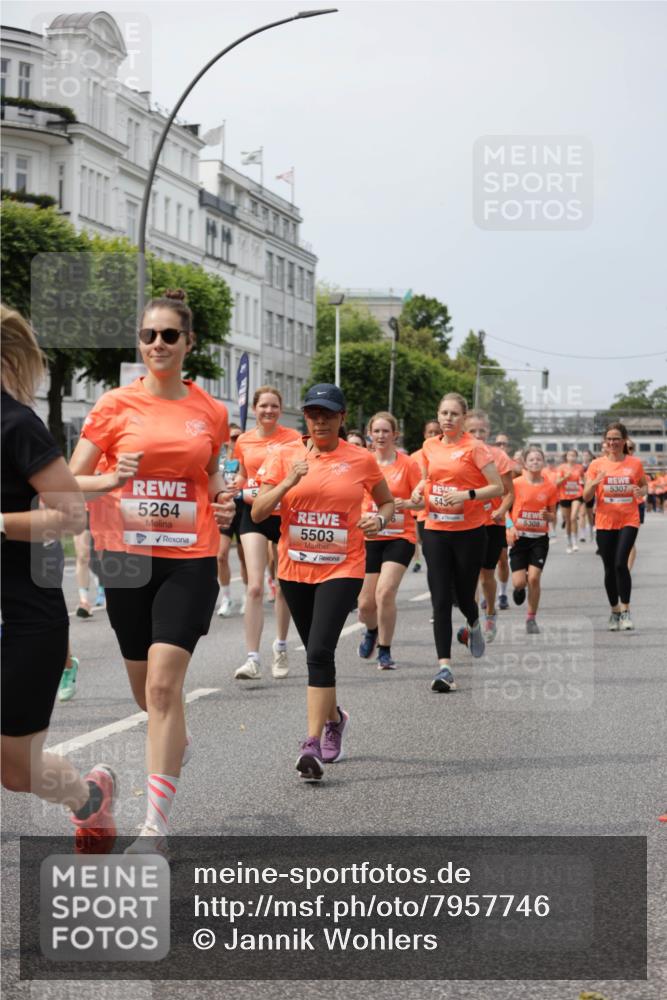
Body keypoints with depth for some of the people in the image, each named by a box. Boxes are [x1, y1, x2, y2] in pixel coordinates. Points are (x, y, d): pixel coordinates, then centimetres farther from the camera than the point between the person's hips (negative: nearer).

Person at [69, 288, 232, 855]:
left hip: (190, 558, -1)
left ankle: (156, 826, -11)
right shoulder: (116, 405, -1)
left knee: (163, 684, -14)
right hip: (129, 557, 1)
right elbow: (71, 481, -1)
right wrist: (111, 480, -21)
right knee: (145, 688, 14)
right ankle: (178, 742, 49)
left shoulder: (210, 412, 4)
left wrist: (223, 500, 0)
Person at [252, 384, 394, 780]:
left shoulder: (362, 460, -1)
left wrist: (380, 519, -8)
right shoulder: (286, 457, 2)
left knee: (320, 652, -18)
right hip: (295, 569, 3)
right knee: (317, 654, 17)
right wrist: (288, 483, -17)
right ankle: (334, 718, 43)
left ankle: (313, 745, -19)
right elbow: (258, 513, -2)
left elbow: (388, 501, 14)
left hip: (342, 569, -3)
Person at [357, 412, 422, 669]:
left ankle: (385, 652, -4)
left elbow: (422, 501, -2)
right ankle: (372, 631, 41)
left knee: (385, 592, -21)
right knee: (365, 603, 4)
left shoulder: (407, 464, -4)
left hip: (399, 537, -3)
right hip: (368, 538, 3)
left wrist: (407, 503, -20)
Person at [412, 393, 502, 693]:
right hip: (435, 531, 3)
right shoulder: (430, 446, 8)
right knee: (440, 600, -5)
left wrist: (468, 495, -22)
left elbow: (498, 487, -8)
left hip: (469, 532, -3)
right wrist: (419, 489, 4)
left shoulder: (474, 447, -7)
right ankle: (444, 666, -7)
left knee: (464, 595, 8)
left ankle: (474, 624, 45)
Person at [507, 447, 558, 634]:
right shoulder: (516, 484, -4)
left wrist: (548, 516, -14)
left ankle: (531, 618, 6)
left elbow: (553, 517, 9)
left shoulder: (550, 487, 1)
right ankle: (519, 587, 33)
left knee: (534, 578, -10)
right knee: (519, 582, -6)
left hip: (540, 538, 1)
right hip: (519, 537, -1)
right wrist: (510, 527, -14)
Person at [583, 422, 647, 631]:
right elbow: (586, 496, 0)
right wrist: (595, 482, -20)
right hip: (605, 522, 2)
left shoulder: (635, 463, 1)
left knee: (621, 563, -18)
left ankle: (625, 611, -9)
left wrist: (641, 491, -10)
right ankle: (614, 612, 24)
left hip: (628, 521, -2)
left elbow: (644, 486, 14)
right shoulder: (597, 464, 1)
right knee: (609, 569, 8)